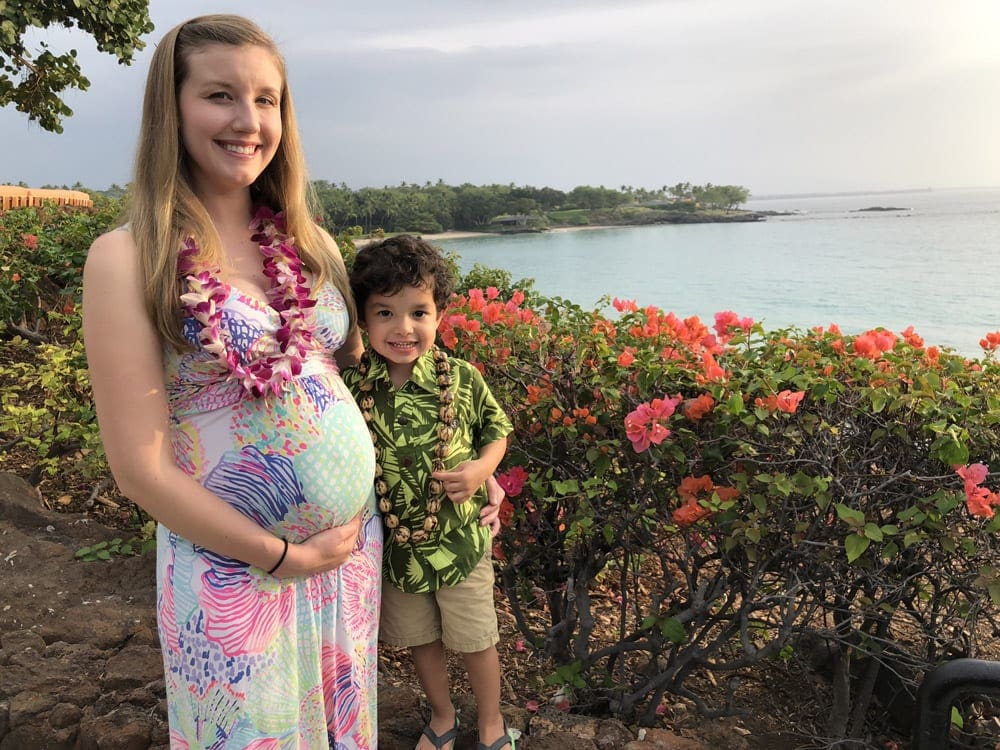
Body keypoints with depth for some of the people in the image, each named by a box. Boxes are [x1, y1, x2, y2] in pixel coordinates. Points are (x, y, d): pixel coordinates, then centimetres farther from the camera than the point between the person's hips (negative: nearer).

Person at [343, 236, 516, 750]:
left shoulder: (461, 379, -15)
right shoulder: (350, 387, -13)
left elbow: (496, 430, 0)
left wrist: (481, 469, -18)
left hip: (459, 539, -1)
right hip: (395, 546, 2)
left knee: (475, 640, 17)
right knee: (419, 639, 23)